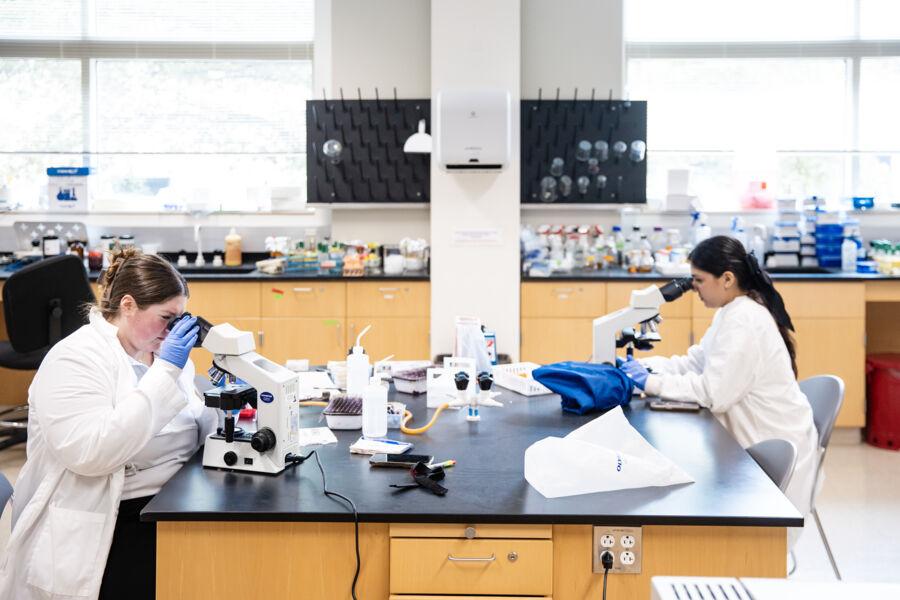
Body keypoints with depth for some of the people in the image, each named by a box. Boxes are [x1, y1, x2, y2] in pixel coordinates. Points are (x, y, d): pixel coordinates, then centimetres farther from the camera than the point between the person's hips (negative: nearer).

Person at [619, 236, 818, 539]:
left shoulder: (744, 321, -24)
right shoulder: (734, 310, 7)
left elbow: (713, 392, -27)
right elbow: (697, 361, 9)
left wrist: (650, 382, -21)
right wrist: (643, 364, -2)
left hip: (775, 449, -9)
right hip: (759, 441, 9)